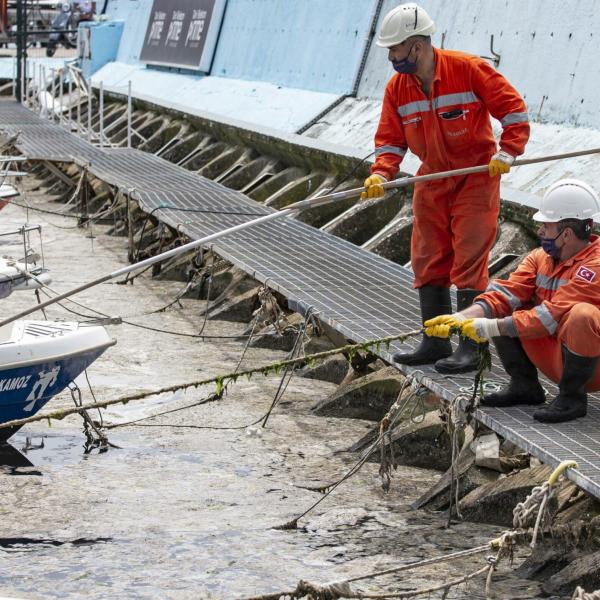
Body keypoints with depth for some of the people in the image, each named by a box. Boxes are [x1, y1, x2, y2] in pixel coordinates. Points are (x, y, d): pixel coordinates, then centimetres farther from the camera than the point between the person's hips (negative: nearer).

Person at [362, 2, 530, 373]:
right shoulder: (397, 88, -1)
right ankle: (435, 343, 17)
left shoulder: (469, 70, -16)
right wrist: (381, 174, -14)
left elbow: (514, 109, -11)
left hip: (476, 179, -6)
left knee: (468, 264, -8)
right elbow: (390, 138, 3)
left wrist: (507, 152, -20)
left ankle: (470, 348, -4)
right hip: (432, 181, 6)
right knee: (429, 262, 7)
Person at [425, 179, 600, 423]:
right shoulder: (540, 258, 5)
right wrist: (462, 318, -22)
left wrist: (493, 327, -27)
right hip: (553, 361, 7)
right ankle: (524, 386, 4)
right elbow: (505, 294, -7)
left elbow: (552, 316, -27)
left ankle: (572, 397, -18)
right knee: (501, 313, -2)